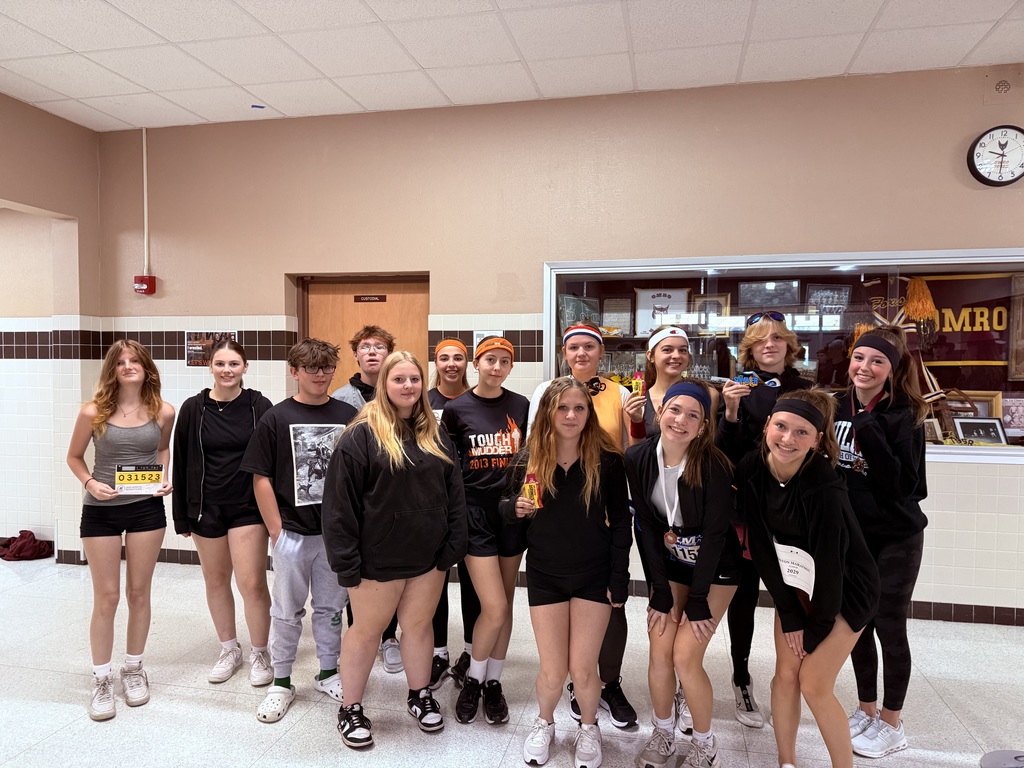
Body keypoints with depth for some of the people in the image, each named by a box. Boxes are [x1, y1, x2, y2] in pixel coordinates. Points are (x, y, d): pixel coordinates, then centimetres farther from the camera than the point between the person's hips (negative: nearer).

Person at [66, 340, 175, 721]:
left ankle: (134, 669, 30)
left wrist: (164, 478, -2)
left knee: (139, 593, 11)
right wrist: (90, 483, -14)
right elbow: (74, 457, 4)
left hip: (147, 508, 1)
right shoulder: (93, 412, -9)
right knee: (106, 597, 4)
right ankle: (101, 680, 21)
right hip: (101, 510, -1)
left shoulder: (163, 412, -5)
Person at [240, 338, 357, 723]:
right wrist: (276, 530, -7)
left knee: (331, 607, 15)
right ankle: (281, 683, 27)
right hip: (292, 532, -1)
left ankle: (329, 673, 33)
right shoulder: (276, 418, -4)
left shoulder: (349, 416, 0)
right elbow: (261, 478, -4)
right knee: (287, 610, 11)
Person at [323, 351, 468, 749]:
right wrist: (346, 559, -14)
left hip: (429, 556, 4)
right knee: (367, 629, 13)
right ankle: (351, 708, 31)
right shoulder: (362, 435, -13)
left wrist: (453, 545, 1)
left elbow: (454, 493, 7)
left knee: (418, 625, 18)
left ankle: (420, 695, 39)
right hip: (378, 557, -4)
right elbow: (339, 500, -14)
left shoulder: (436, 435, 5)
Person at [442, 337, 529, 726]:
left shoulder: (521, 406, 3)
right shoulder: (456, 409, -3)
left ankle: (493, 682, 30)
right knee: (494, 608, -8)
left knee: (505, 605, 11)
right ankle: (473, 680, 18)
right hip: (476, 512, -3)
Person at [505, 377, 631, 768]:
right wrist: (516, 507, -17)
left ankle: (588, 728, 33)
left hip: (594, 574, -1)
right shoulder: (528, 459, -5)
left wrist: (619, 579, -6)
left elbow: (620, 523, -4)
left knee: (582, 668, 1)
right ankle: (544, 723, 37)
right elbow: (506, 505, 7)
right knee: (552, 670, 4)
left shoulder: (607, 459, -9)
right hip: (544, 574, 1)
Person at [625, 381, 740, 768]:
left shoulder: (714, 466, -25)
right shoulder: (637, 458, -15)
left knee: (685, 657, -6)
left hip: (715, 570, -3)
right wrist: (660, 592, -9)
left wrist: (698, 600, -16)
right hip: (668, 567, 3)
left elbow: (715, 534, -20)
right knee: (659, 654, 2)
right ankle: (663, 734, 28)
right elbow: (646, 527, -10)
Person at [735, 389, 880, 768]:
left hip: (843, 589, -4)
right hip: (794, 585, 5)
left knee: (814, 685, -2)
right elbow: (761, 545, -10)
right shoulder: (751, 469, -16)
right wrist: (789, 615, -8)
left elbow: (830, 564, -23)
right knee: (785, 675, 7)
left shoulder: (824, 487, -31)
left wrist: (815, 630, -12)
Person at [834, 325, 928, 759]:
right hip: (850, 535, 5)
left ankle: (891, 723, 23)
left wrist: (871, 438, -29)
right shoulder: (837, 409, 0)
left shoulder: (904, 415, -13)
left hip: (896, 539, -4)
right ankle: (866, 709, 33)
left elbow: (904, 483, -20)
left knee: (889, 627, 5)